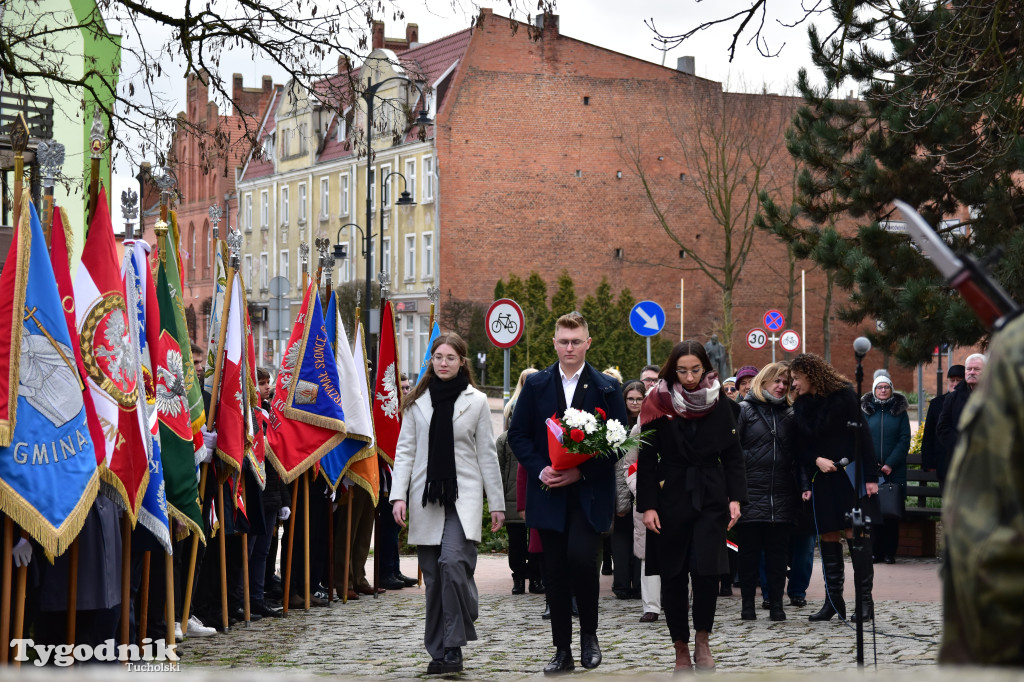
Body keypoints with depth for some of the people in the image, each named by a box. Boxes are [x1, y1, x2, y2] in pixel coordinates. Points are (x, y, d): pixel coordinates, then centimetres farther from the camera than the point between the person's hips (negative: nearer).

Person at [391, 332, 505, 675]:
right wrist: (398, 495, -4)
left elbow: (486, 454, 6)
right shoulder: (417, 402, 8)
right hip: (426, 498, 3)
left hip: (463, 497, -3)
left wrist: (497, 503, 5)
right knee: (433, 576, 4)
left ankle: (453, 645, -14)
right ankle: (438, 651, 12)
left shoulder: (476, 401, 4)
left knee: (453, 562, -22)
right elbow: (405, 450, 7)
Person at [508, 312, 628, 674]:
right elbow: (518, 435, 7)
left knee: (581, 557, -20)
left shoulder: (606, 388, 2)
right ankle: (562, 651, 14)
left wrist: (581, 472, -12)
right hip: (549, 492, 2)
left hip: (590, 492, -2)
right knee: (555, 573, 5)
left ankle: (589, 633, 2)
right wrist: (540, 469, -9)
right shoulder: (536, 385, 7)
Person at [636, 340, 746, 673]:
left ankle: (702, 640, 6)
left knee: (706, 570, -13)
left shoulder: (719, 405, 3)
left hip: (711, 497, 0)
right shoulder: (658, 404, -2)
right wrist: (647, 505, -8)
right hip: (671, 498, 0)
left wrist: (735, 498, -3)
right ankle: (681, 649, 14)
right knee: (673, 575, 3)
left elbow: (733, 455, 7)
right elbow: (646, 459, -1)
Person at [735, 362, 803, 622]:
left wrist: (804, 486, 3)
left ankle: (776, 603, 9)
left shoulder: (790, 415, 15)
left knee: (778, 552, 4)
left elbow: (797, 454, 14)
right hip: (751, 494, -3)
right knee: (749, 550, 2)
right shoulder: (744, 410, 3)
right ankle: (748, 603, 9)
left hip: (782, 496, 3)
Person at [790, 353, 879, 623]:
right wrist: (816, 460, -9)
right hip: (820, 478, 5)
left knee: (855, 535, -8)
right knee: (827, 538, 5)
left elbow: (862, 436, -7)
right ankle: (833, 599, 10)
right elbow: (800, 448, 12)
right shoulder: (800, 405, 11)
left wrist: (870, 476, -12)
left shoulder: (843, 396, -5)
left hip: (848, 475, -5)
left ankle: (865, 598, -3)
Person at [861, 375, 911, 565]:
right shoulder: (865, 410, 8)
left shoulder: (900, 411, 7)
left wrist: (890, 464, -10)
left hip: (894, 470, 0)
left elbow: (905, 440, 0)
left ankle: (890, 552, 4)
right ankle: (874, 551, 2)